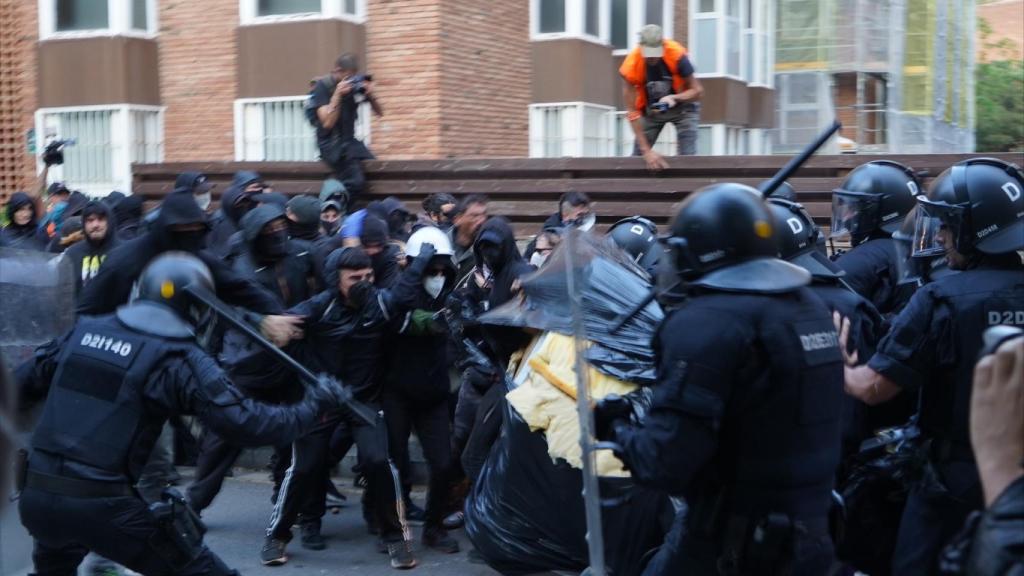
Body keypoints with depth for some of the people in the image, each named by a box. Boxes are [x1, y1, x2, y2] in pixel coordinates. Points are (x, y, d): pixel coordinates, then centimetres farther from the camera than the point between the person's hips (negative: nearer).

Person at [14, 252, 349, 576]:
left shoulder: (83, 331, 9)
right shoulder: (180, 360, -6)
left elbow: (20, 388, 16)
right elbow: (246, 423, -8)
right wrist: (313, 406, 4)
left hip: (35, 497, 6)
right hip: (101, 506, -5)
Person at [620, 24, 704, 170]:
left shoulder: (676, 54, -31)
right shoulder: (632, 65, -29)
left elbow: (697, 90, -20)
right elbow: (633, 113, -27)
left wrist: (674, 98, -41)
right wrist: (646, 150, -32)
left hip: (682, 106, -2)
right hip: (651, 110, 2)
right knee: (636, 158, -4)